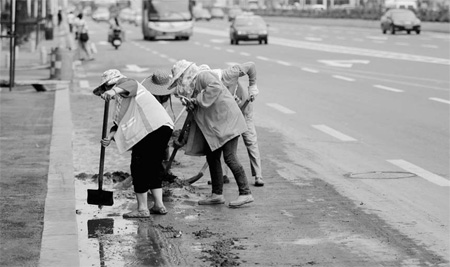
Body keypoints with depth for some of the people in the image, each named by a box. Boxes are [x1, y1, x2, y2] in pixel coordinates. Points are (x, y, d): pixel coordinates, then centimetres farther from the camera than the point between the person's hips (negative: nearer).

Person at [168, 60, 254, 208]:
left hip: (226, 120, -10)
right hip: (213, 126, 10)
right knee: (212, 157, 11)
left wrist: (197, 100, -23)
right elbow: (194, 111, 21)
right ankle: (217, 194, 18)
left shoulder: (203, 75, -11)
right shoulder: (194, 84, 17)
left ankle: (245, 193, -10)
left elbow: (216, 87, -31)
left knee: (229, 157, -13)